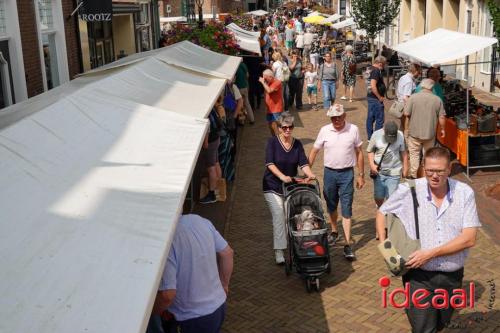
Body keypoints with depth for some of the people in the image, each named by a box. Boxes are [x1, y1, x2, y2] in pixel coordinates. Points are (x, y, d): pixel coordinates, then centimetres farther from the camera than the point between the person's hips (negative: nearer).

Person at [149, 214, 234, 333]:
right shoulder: (199, 219, -7)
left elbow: (167, 294, -29)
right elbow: (227, 253, 5)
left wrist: (156, 310, -6)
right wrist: (224, 285, 19)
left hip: (193, 320, -8)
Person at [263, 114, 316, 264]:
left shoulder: (297, 144, 2)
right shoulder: (272, 142, -9)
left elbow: (303, 163, -6)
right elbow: (270, 163, -19)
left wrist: (310, 174, -26)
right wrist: (282, 176, -32)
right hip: (273, 187, -4)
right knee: (279, 217, -11)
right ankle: (278, 252, -8)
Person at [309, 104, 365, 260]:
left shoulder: (353, 129, -5)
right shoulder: (324, 130, -3)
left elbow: (359, 153, 3)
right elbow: (314, 151, 4)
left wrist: (361, 175, 3)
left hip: (347, 173, -2)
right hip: (329, 172, 2)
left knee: (346, 209, -4)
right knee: (331, 206, 17)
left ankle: (348, 245, -2)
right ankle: (334, 231, 41)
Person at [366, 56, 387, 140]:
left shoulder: (371, 69, 12)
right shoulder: (376, 71, -18)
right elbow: (373, 86, -26)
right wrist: (380, 97, -17)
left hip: (370, 97, 10)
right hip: (376, 98, -10)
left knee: (370, 118, 14)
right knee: (379, 119, -4)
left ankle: (370, 136, 21)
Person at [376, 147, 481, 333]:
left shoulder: (465, 193, -8)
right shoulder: (408, 191, -10)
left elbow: (469, 239, -13)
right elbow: (382, 213, 6)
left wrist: (431, 253, -19)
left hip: (452, 277, 2)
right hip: (420, 277, -2)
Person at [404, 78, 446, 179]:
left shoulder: (413, 97, -10)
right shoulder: (437, 100, -3)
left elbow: (406, 113, -11)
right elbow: (442, 117, -2)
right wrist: (442, 129, 12)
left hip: (415, 132, -2)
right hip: (430, 133, 2)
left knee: (414, 154, 9)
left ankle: (414, 175, 12)